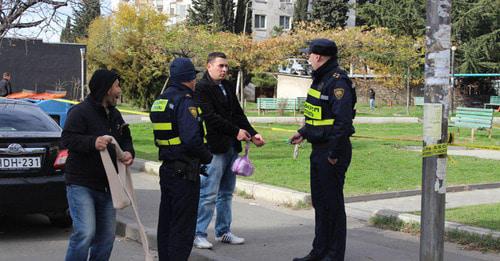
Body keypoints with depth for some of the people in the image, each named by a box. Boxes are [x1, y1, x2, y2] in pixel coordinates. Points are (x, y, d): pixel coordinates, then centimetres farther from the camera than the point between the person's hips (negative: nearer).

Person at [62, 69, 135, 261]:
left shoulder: (114, 115, 16)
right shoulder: (80, 111, -10)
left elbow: (126, 139, 20)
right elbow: (67, 139, -18)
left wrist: (129, 153, -3)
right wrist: (93, 142, -34)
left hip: (107, 186, 8)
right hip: (81, 185, -8)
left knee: (106, 236, 11)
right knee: (85, 233, -16)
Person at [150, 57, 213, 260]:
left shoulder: (160, 101, 12)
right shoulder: (184, 102, -16)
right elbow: (192, 139, -25)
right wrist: (207, 157, -8)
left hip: (166, 169, 9)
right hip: (185, 173, -9)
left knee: (166, 222, 17)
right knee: (183, 227, -2)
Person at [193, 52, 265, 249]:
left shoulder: (228, 87, 16)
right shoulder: (201, 88, -9)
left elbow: (238, 114, 16)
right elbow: (210, 117, -17)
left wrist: (252, 134, 4)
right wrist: (236, 131, -17)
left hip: (231, 147, 8)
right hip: (214, 148, -8)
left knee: (226, 193, 14)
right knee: (208, 194, -6)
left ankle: (223, 231, 22)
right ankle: (199, 234, 2)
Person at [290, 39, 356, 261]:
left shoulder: (338, 82, -18)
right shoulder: (320, 79, 15)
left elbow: (343, 120, -24)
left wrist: (334, 154, -23)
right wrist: (303, 133, 16)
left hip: (332, 152, -10)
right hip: (318, 150, 10)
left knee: (332, 203, -1)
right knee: (319, 201, 15)